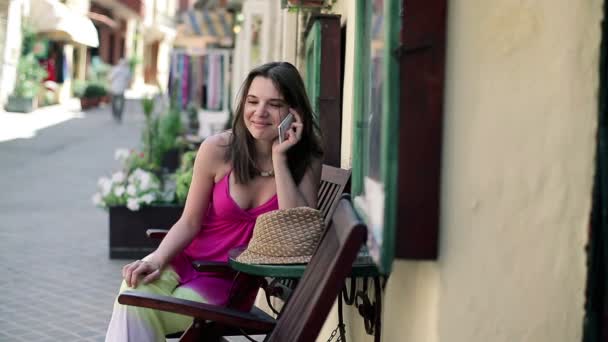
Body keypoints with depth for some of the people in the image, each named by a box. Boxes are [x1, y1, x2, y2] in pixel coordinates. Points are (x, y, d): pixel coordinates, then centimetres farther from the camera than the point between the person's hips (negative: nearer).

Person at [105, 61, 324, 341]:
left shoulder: (307, 163, -4)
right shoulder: (218, 149, -6)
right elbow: (190, 223, 0)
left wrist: (279, 158, -19)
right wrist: (157, 258, -19)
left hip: (231, 284, -1)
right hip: (186, 262, 1)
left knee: (139, 312, -26)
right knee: (135, 291, -32)